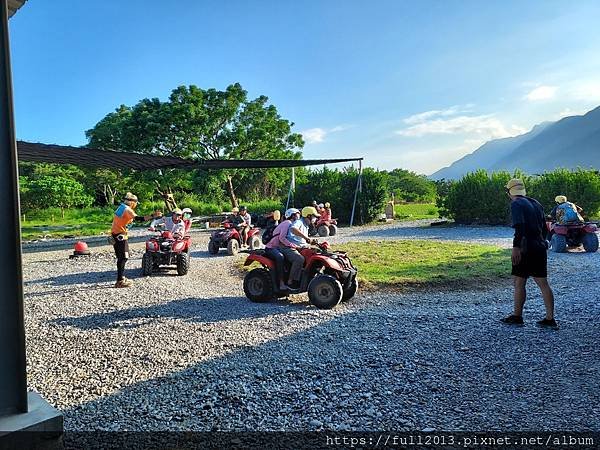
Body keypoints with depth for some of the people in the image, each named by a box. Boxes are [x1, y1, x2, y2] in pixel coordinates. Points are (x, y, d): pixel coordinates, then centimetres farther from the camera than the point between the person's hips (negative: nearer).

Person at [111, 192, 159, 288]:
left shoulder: (122, 207, 13)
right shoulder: (127, 210, -16)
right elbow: (138, 218, -30)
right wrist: (153, 216, -34)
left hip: (115, 234, 10)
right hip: (120, 236, -10)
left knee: (122, 257, 17)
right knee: (123, 258, -7)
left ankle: (121, 277, 26)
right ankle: (120, 281, -7)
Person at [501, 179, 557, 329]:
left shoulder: (516, 204, -9)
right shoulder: (536, 203, 16)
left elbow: (519, 227, -23)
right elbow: (544, 228, 19)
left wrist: (516, 247, -27)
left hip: (526, 250, -8)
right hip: (541, 249, 8)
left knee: (519, 283, 2)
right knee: (543, 283, 7)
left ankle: (517, 316, 10)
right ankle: (550, 319, 8)